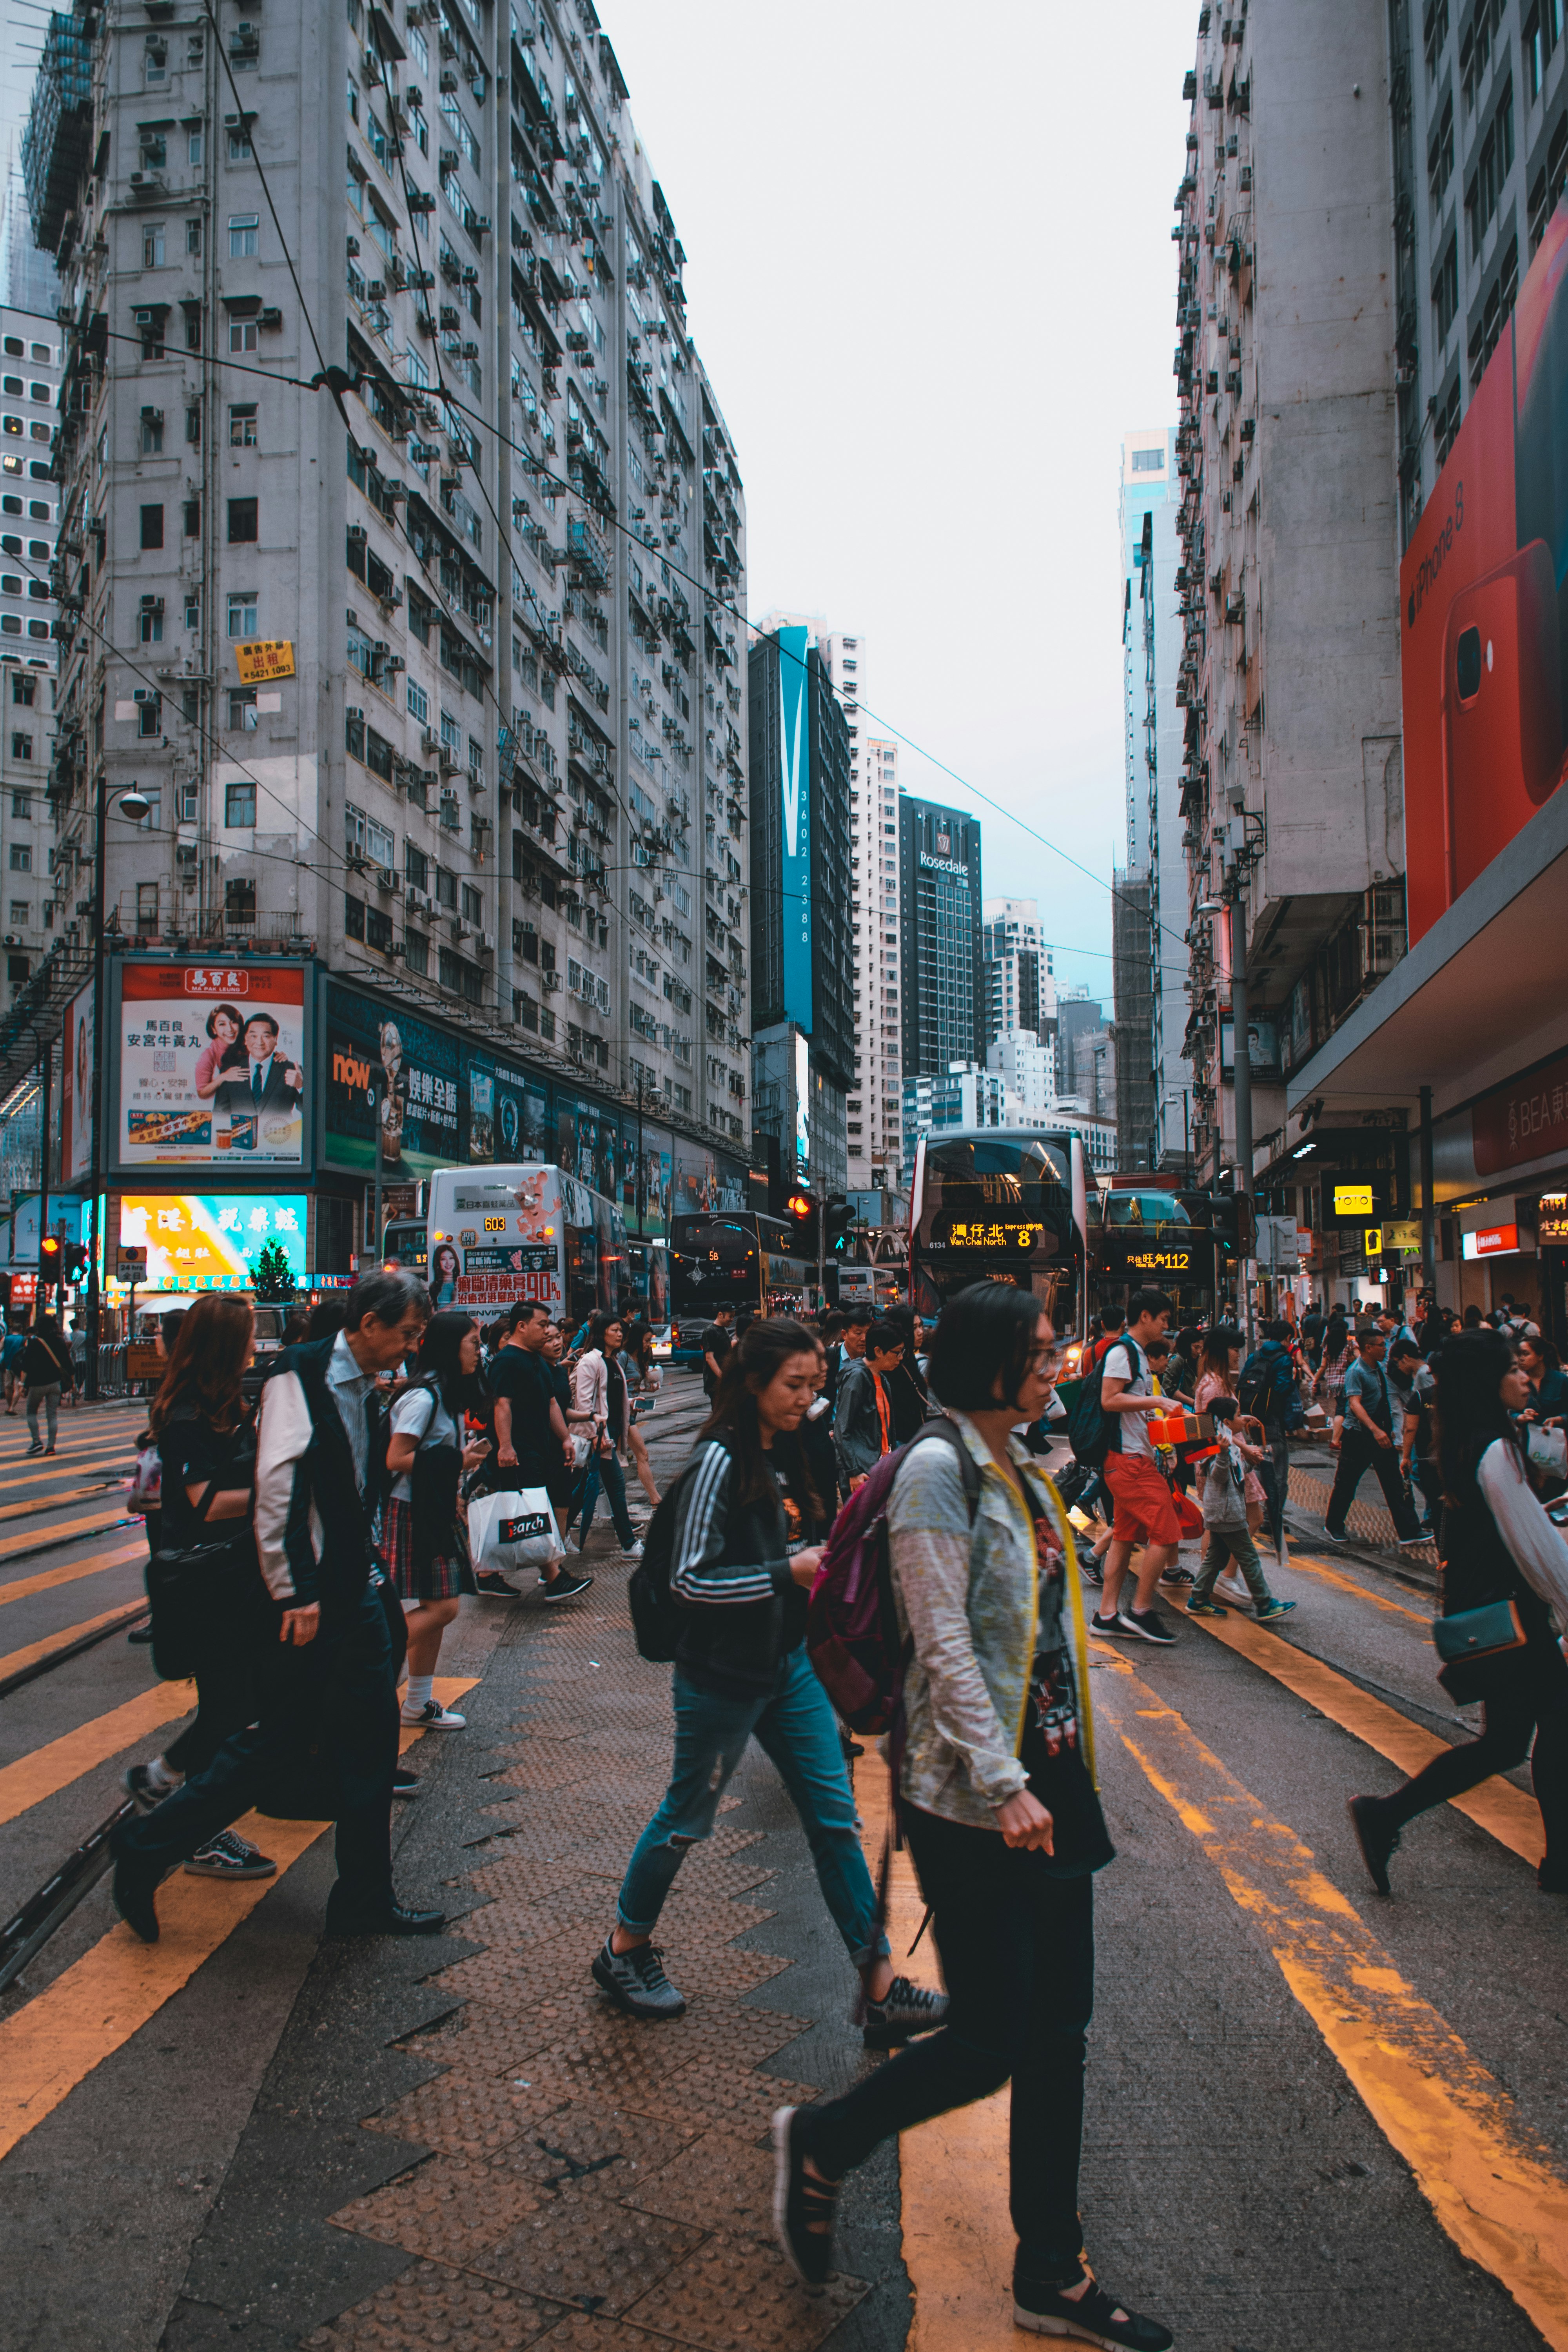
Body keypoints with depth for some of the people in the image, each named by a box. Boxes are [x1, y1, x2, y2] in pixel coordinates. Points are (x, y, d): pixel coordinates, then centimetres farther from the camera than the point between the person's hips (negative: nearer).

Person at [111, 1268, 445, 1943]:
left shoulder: (365, 1390, 11)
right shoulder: (301, 1376, -15)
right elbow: (276, 1486, -21)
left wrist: (362, 1572, 14)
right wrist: (295, 1594, -21)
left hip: (352, 1592, 9)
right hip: (305, 1597, -8)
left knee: (369, 1740, 10)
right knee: (281, 1742, 0)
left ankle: (365, 1901, 21)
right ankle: (145, 1849, 18)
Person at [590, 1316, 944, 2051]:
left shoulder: (783, 1454, 6)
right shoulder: (720, 1460, -20)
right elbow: (690, 1578, -22)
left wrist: (823, 1559, 2)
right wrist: (788, 1573, -24)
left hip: (789, 1665, 8)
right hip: (723, 1678, -8)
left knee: (834, 1816, 7)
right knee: (687, 1818, 11)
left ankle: (880, 1988, 15)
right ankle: (624, 1949, 34)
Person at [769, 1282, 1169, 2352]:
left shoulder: (1024, 1471, 11)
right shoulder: (938, 1469, -15)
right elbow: (945, 1643, -19)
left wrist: (1068, 1769, 16)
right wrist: (1004, 1785, -20)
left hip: (1052, 1783, 8)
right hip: (973, 1798, -8)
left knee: (1059, 2034, 13)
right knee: (989, 2042, -1)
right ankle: (821, 2145, 25)